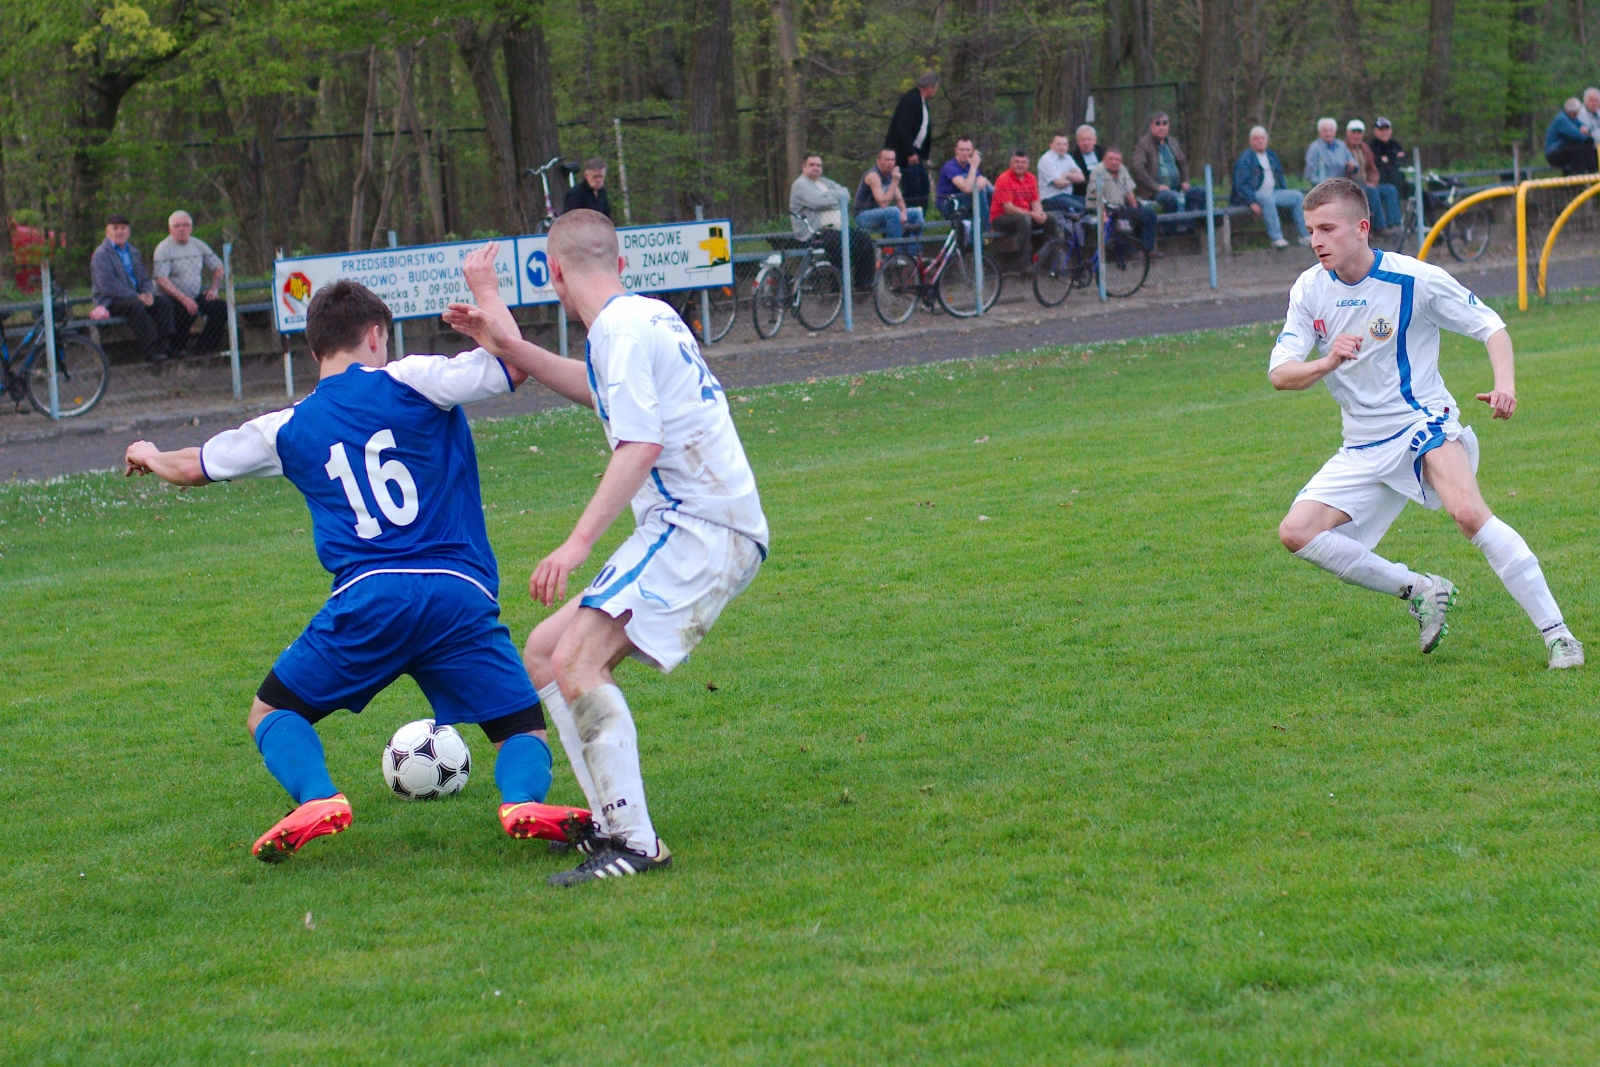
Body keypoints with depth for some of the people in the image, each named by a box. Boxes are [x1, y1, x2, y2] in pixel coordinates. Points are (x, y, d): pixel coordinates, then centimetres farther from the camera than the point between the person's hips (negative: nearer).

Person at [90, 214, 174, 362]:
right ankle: (150, 350, -37)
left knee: (164, 301, -15)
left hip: (136, 296, 7)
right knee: (137, 305, -36)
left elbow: (145, 278, 18)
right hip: (110, 300, -7)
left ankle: (164, 344, -18)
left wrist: (148, 293, -8)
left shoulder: (133, 252, 19)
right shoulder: (101, 254, -7)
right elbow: (107, 286, -18)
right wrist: (137, 297, -20)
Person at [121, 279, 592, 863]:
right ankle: (524, 800, -25)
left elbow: (191, 467, 30)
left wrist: (149, 456, 52)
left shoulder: (288, 428, 16)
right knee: (524, 728, 10)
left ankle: (317, 797, -11)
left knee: (271, 714, 19)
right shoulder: (409, 381, 6)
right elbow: (517, 362, 2)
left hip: (366, 597, 1)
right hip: (460, 594, -1)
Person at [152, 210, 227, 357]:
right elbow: (161, 280, -18)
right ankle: (175, 349, -17)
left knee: (222, 307, -17)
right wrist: (184, 299, -27)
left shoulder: (198, 245, 12)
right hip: (173, 299, -6)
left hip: (197, 296, 6)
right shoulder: (163, 249, -7)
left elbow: (218, 267, 21)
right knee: (187, 312, -36)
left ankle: (207, 348, -9)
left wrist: (213, 289, 3)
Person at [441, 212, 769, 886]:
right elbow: (603, 392, 37)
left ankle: (634, 844, -26)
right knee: (544, 652, 12)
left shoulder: (623, 328, -11)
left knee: (578, 659, -23)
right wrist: (512, 347, 35)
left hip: (702, 524, -10)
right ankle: (613, 823, 9)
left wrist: (578, 543, -25)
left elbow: (641, 445, -22)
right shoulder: (646, 316, 19)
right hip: (683, 527, 10)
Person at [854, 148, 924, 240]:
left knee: (916, 213, 6)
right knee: (894, 212, -36)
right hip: (864, 217, -9)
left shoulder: (890, 175, 7)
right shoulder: (873, 176, -20)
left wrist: (903, 213, -12)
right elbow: (883, 203, -29)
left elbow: (899, 200, 11)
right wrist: (895, 182, -27)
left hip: (880, 214, 9)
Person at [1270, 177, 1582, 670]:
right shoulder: (1309, 290, 0)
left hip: (1423, 422, -5)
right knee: (1297, 532, -11)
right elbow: (1279, 373, -5)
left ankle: (1556, 633, -24)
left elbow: (1490, 326, -4)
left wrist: (1505, 383, -25)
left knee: (1468, 512, -32)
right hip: (1363, 448, 5)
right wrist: (1326, 362, -28)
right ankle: (1422, 592, 4)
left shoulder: (1414, 279, -11)